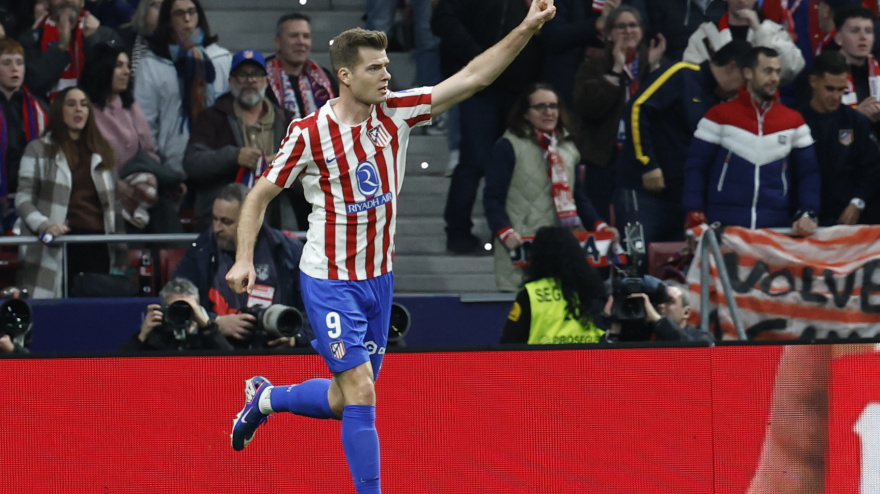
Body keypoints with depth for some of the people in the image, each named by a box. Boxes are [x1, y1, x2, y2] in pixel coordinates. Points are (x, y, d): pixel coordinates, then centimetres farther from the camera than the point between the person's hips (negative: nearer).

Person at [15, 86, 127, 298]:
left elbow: (114, 203, 19)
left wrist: (121, 255, 14)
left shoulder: (102, 153, 20)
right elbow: (24, 198, 1)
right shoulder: (39, 150, 8)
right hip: (57, 247, -4)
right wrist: (43, 225, -19)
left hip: (97, 247, 4)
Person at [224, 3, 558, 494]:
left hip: (379, 278, 5)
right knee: (361, 394, -14)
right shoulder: (310, 134, -14)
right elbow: (260, 195, -3)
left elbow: (471, 78, -8)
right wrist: (245, 259, -13)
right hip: (331, 283, -5)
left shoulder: (397, 113, -4)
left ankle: (266, 398, 41)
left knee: (343, 401, 14)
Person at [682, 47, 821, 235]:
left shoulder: (794, 121, 10)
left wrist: (808, 215, -4)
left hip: (776, 227, 2)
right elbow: (695, 168, 3)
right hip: (723, 227, -2)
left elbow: (808, 173, 12)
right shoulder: (721, 115, 3)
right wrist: (695, 217, -8)